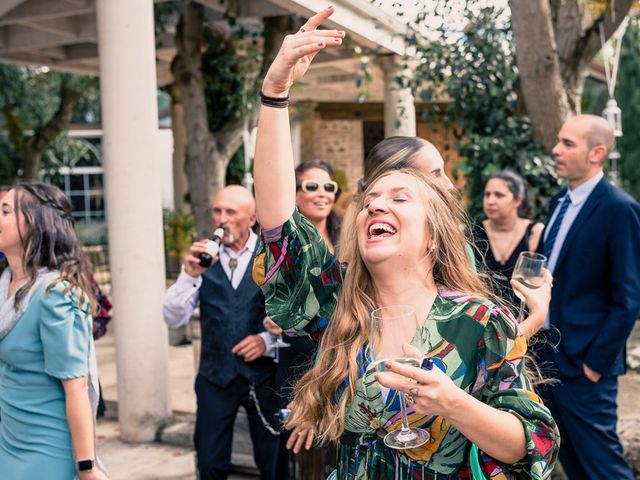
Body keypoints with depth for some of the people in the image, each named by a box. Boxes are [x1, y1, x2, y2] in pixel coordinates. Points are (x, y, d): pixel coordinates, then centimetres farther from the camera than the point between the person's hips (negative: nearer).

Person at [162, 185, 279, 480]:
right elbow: (173, 319, -6)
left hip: (263, 375, -1)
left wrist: (268, 339, -17)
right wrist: (189, 275, -20)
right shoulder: (203, 257, -1)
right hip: (216, 376, 2)